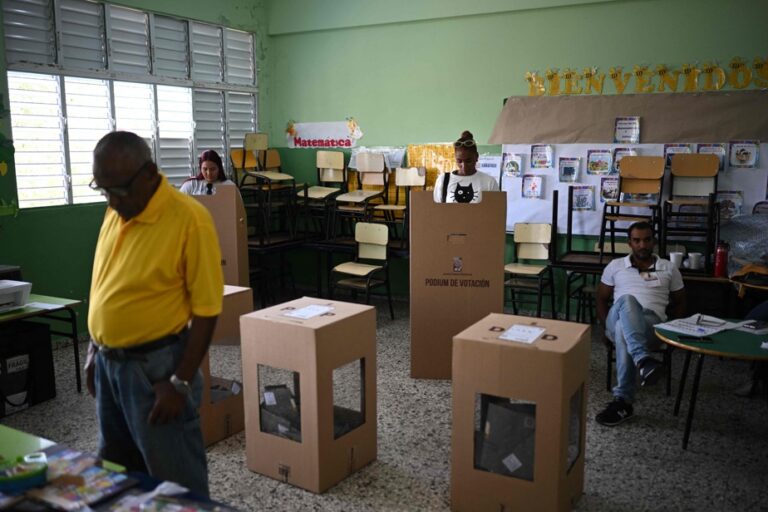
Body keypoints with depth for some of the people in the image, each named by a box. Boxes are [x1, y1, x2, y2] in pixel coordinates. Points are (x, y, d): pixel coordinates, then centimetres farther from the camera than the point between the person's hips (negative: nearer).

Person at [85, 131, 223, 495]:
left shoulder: (189, 218, -19)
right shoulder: (115, 212, 5)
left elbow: (206, 309, -18)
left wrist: (181, 382, -18)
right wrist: (95, 349, 16)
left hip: (155, 366, -7)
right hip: (109, 362, 8)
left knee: (176, 481, 6)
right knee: (118, 472, 22)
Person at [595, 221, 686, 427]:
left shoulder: (669, 269, 19)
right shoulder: (615, 266, 18)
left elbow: (679, 302, 23)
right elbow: (602, 299, 19)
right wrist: (607, 326, 3)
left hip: (652, 323, 0)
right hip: (618, 321, 1)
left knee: (623, 331, -39)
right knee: (627, 300, -38)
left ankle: (623, 401, -42)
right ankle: (644, 361, -56)